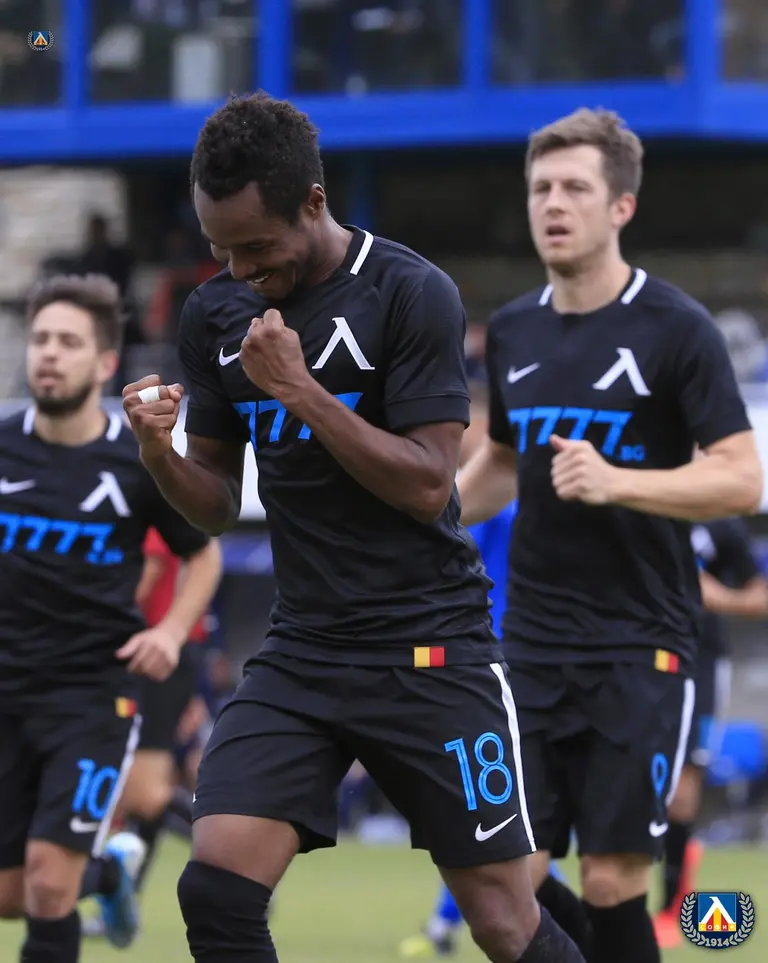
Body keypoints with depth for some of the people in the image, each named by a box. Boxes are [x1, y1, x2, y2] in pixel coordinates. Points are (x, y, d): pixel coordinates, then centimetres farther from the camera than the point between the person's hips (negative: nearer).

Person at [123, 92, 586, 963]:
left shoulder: (409, 293, -10)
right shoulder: (216, 314, 6)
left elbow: (426, 488, -14)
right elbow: (218, 505, 11)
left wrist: (299, 390, -21)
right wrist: (156, 451, -10)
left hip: (428, 651, -4)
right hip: (300, 654, 4)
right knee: (214, 890, -15)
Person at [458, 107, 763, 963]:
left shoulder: (676, 330, -8)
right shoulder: (512, 331, 9)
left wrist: (616, 481, -25)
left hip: (639, 651, -5)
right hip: (532, 646, 5)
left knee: (611, 880, -7)